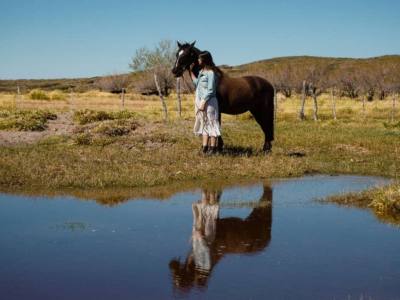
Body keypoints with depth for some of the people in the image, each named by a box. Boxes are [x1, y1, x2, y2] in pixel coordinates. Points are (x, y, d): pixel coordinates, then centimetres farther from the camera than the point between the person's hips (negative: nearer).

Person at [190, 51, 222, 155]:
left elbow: (210, 90, -18)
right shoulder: (201, 71, 13)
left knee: (211, 124, -2)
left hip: (208, 102, -10)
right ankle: (205, 147, 17)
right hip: (200, 101, 10)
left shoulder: (211, 73, -15)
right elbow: (197, 83, 21)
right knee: (203, 123, 12)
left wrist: (203, 102, -20)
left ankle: (213, 148, 3)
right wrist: (191, 72, 18)